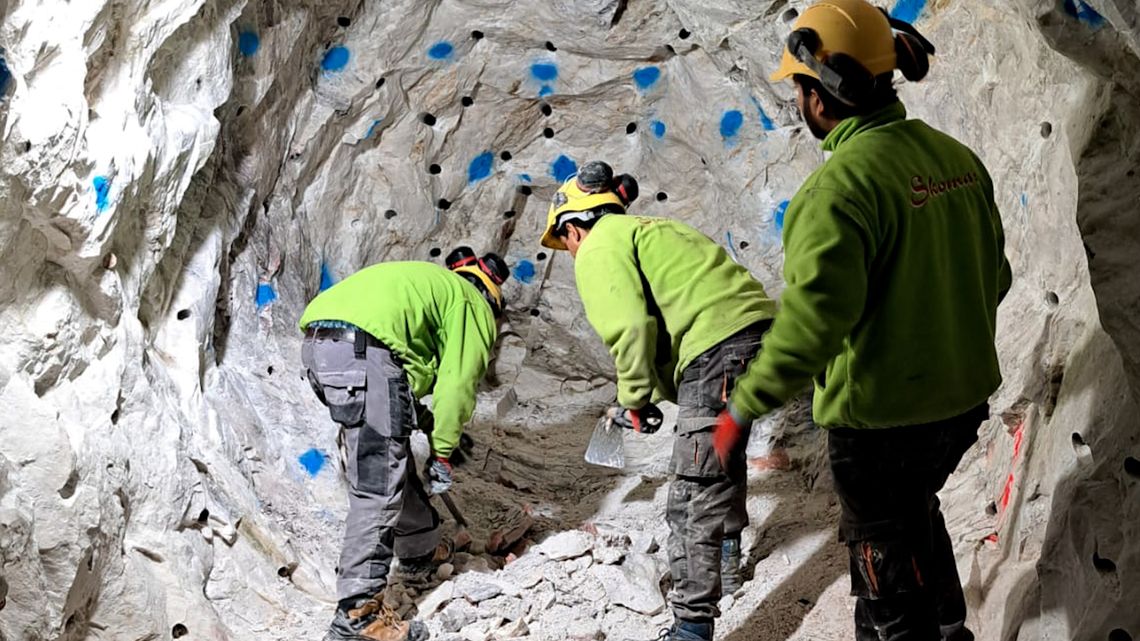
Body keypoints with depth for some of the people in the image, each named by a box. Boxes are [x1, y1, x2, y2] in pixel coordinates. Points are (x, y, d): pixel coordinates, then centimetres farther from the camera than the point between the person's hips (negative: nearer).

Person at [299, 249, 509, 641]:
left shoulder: (429, 282, 37)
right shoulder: (473, 303, 14)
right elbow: (456, 385, 4)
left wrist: (419, 421, 33)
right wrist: (443, 452, 10)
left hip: (317, 343, 9)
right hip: (365, 349, -9)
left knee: (390, 458, 24)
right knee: (378, 486, -8)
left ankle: (419, 549, 41)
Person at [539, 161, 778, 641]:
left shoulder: (599, 249, 0)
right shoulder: (649, 230, 29)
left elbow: (631, 327, -15)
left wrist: (635, 398, -1)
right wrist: (649, 394, 30)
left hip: (718, 353, -10)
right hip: (760, 331, 10)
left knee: (693, 501, -6)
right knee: (722, 457, 32)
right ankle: (726, 561, 53)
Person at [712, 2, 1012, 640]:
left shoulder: (841, 185, -24)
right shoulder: (957, 157, 1)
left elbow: (813, 319, -31)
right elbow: (993, 273, 11)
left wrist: (744, 408, -22)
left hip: (880, 415, -8)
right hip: (964, 398, 8)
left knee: (889, 563, 12)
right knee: (917, 513, 33)